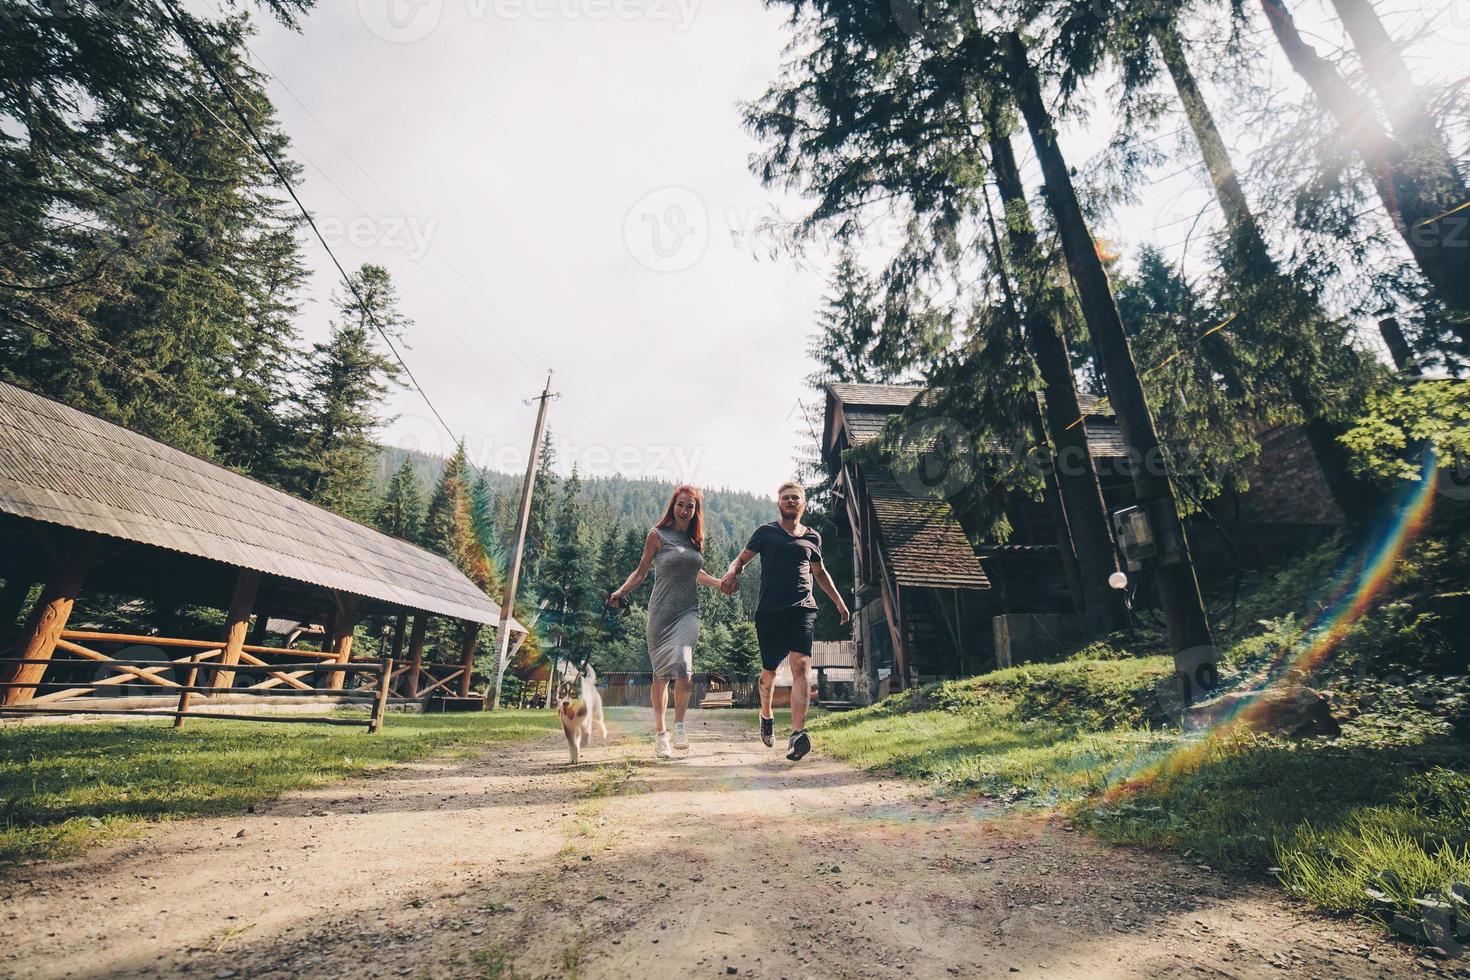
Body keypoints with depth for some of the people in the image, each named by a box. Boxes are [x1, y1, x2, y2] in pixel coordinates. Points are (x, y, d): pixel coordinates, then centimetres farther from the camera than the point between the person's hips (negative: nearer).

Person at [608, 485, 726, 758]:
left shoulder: (696, 539, 13)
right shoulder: (658, 535, 0)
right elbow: (641, 571, 3)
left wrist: (723, 584, 23)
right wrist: (620, 592, -10)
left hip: (688, 611, 2)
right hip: (661, 611, -2)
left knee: (683, 666, -19)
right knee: (660, 673, 4)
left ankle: (679, 723, 2)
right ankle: (660, 733, 21)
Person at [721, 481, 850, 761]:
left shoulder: (812, 538, 15)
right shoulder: (766, 532, 8)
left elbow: (819, 572, 28)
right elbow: (742, 559, 8)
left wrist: (838, 601, 29)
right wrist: (732, 572, -15)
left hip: (802, 609, 1)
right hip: (769, 611, -1)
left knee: (801, 666, -16)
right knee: (769, 670, 10)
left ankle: (798, 733, -19)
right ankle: (766, 717, 37)